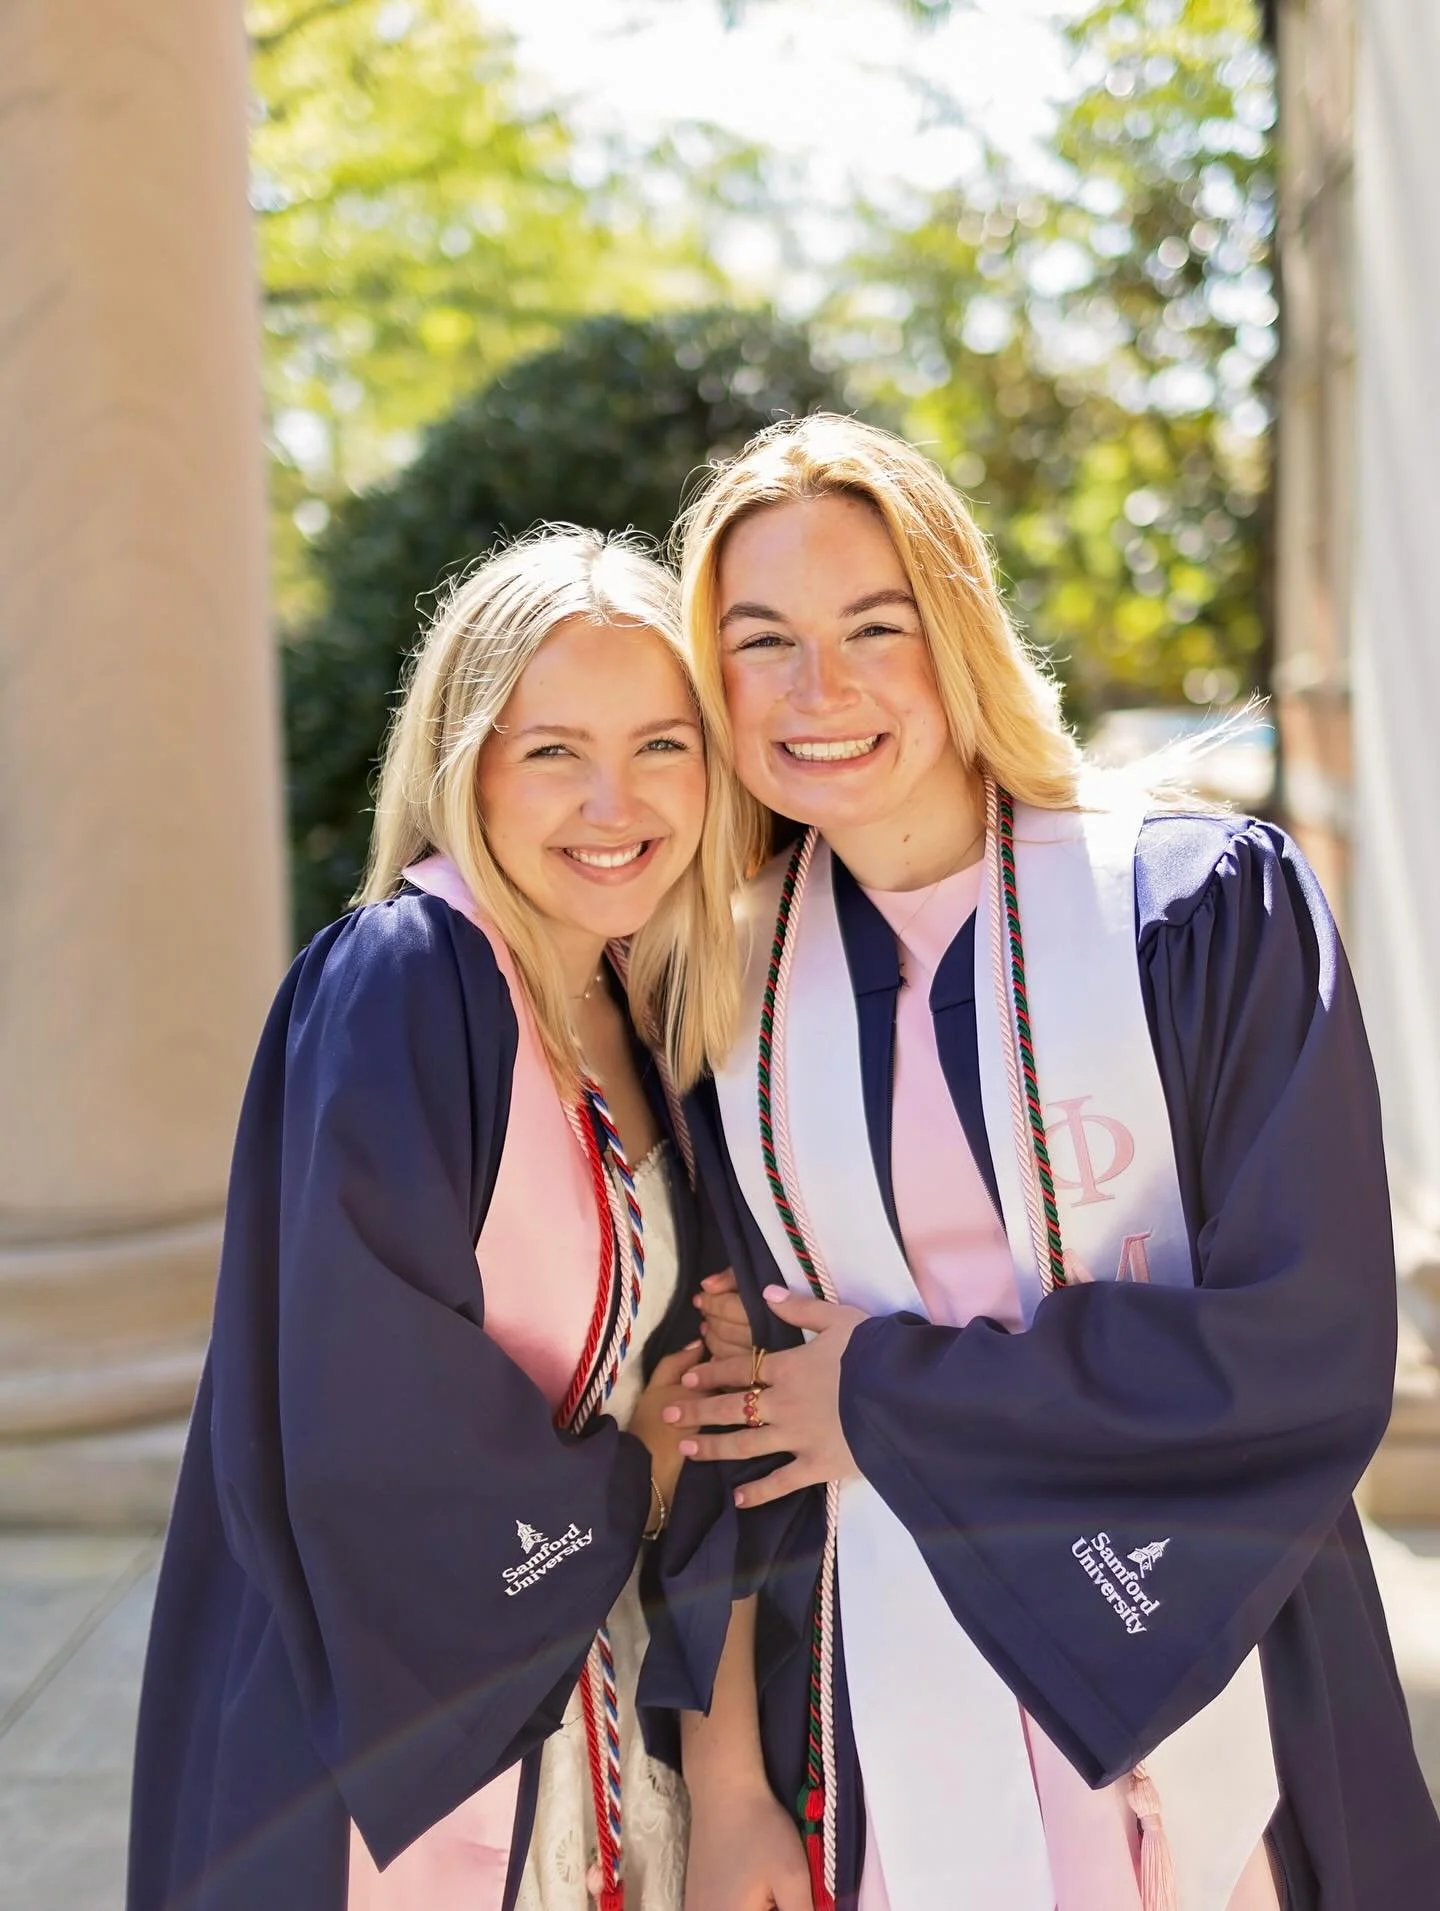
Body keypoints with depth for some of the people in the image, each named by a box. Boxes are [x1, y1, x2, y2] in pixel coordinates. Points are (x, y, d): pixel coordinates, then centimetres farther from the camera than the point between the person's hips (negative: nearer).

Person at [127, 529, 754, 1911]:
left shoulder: (638, 1026, 3)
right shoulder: (397, 992, -20)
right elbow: (366, 1441, -26)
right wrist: (625, 1488, -10)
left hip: (593, 1702, 7)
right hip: (394, 1765, -6)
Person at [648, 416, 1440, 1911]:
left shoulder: (1204, 905, -10)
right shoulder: (722, 985, -2)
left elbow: (1308, 1346, -16)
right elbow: (722, 1429, 2)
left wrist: (891, 1396, -12)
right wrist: (723, 1790, -1)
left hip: (1199, 1698, -1)